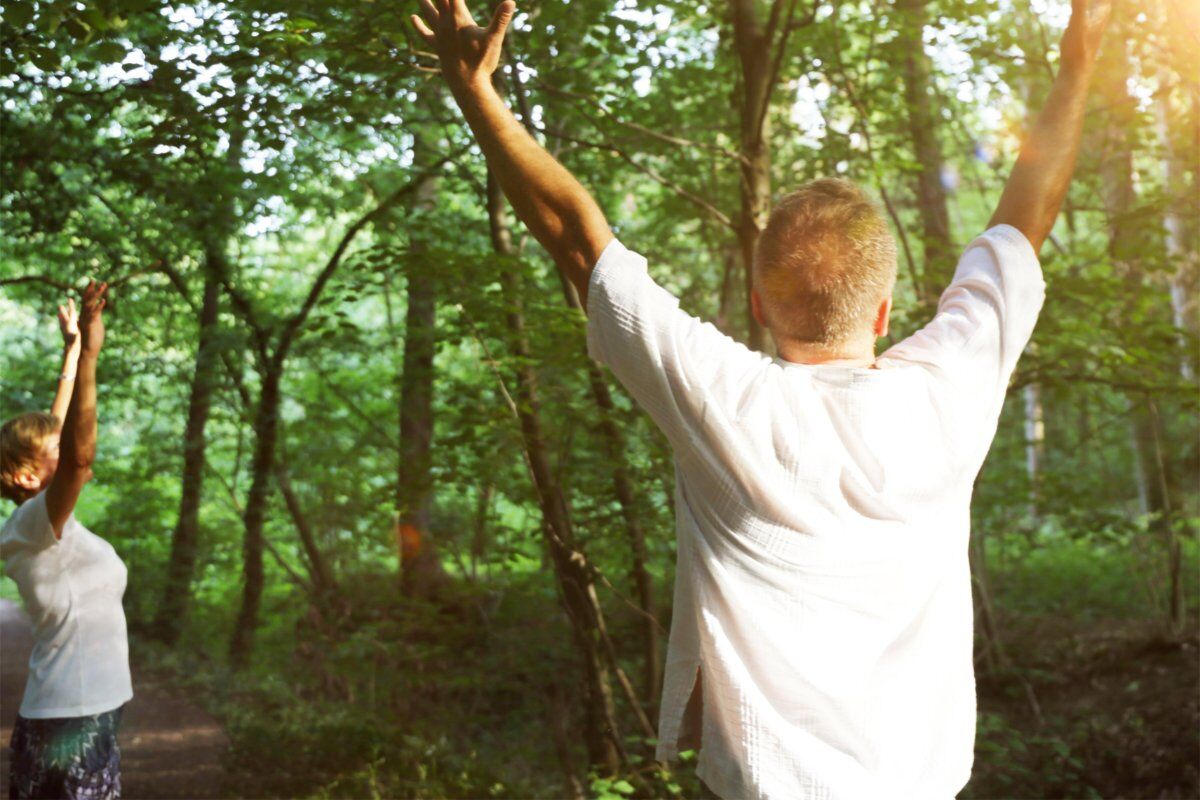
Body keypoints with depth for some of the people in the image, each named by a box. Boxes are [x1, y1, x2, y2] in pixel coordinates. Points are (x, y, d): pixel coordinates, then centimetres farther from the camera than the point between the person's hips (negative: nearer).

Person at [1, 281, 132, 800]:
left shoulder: (49, 526, 9)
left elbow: (59, 435, 19)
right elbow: (79, 456, -33)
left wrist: (73, 349, 24)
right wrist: (87, 355, -35)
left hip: (86, 713, 9)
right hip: (70, 720, -9)